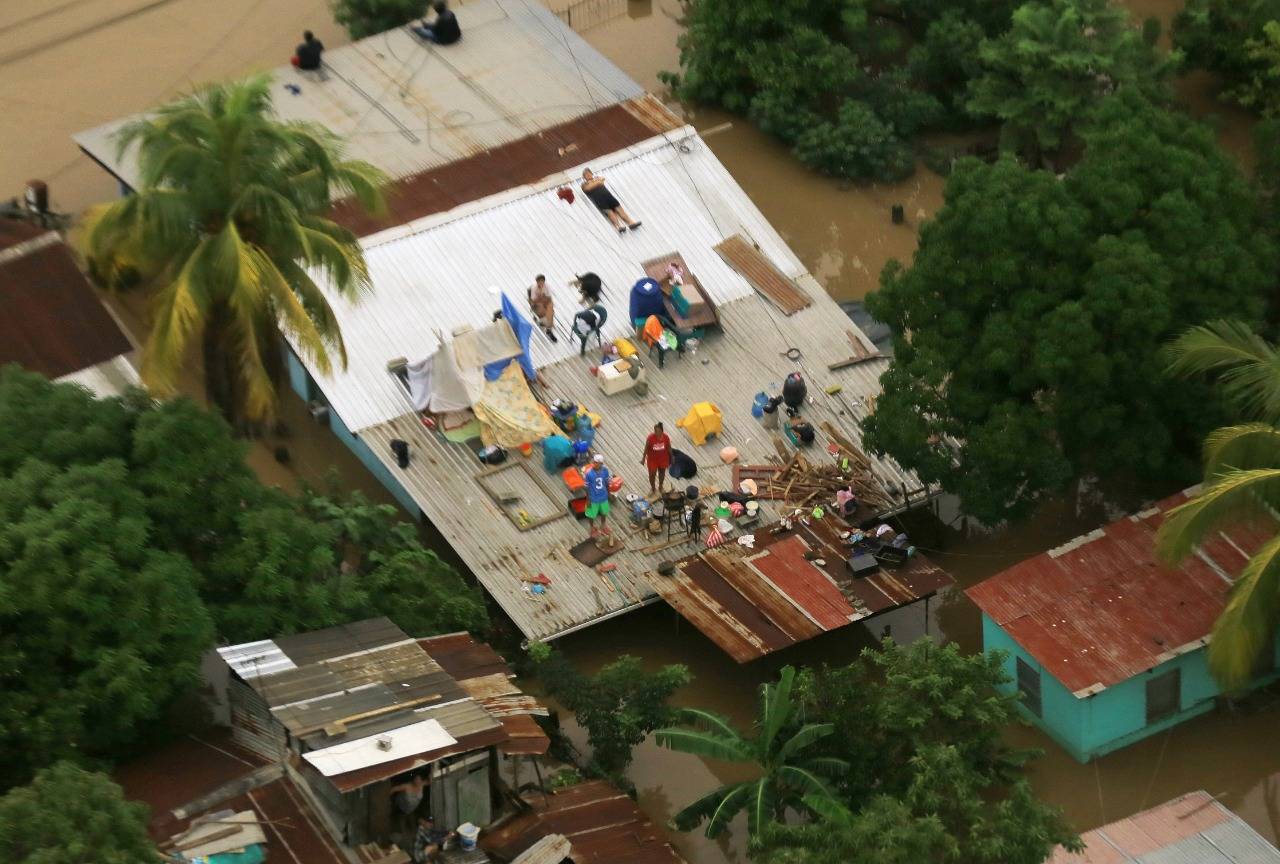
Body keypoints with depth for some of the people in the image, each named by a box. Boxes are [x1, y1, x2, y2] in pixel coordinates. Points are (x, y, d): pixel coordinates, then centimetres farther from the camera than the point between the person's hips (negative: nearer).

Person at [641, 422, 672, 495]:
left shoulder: (666, 437, -21)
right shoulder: (650, 438, -26)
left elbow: (669, 448, -6)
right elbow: (646, 449, -13)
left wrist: (670, 459, 2)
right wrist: (643, 459, -6)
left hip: (663, 459, 2)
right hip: (652, 459, -2)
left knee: (662, 473, 23)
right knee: (652, 474, 13)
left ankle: (660, 486, 50)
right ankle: (652, 488, 41)